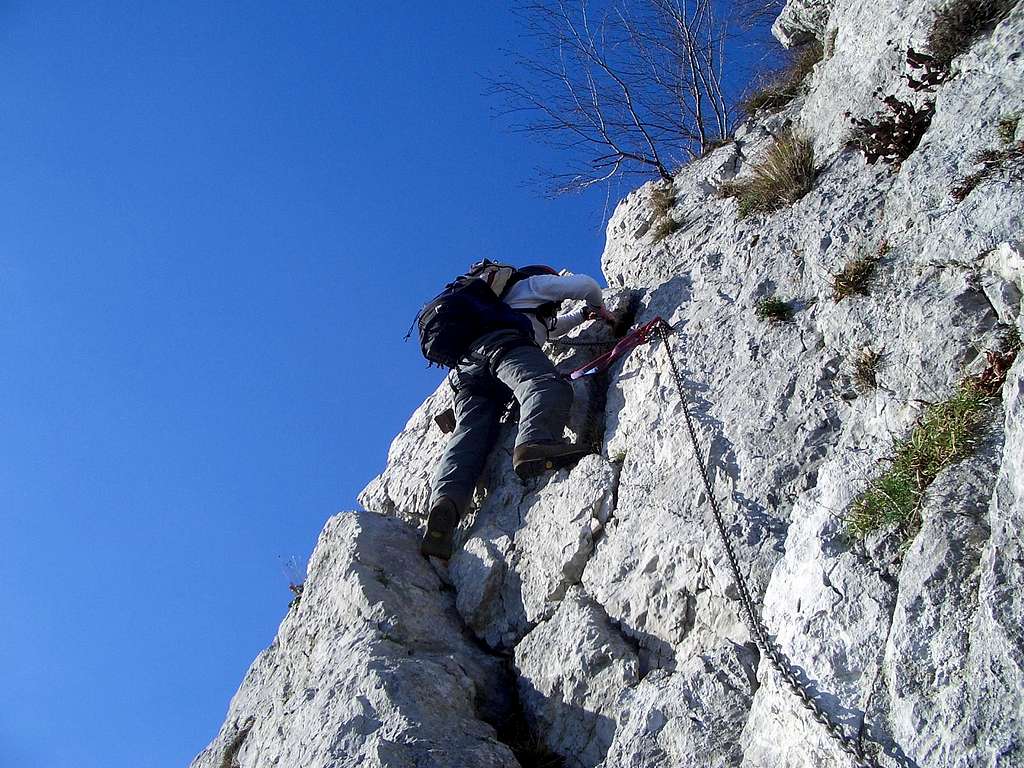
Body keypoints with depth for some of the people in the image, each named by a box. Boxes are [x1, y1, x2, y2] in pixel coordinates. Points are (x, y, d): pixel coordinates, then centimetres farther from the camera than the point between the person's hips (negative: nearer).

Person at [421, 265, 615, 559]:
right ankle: (535, 443, -67)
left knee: (469, 436, -16)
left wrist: (582, 314, 75)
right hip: (506, 346, -6)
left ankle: (445, 502, -45)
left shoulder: (505, 301, 52)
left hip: (467, 366, 6)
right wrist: (600, 309, 45)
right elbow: (585, 284, 25)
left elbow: (551, 328, 68)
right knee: (548, 384, -32)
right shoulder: (534, 283, 31)